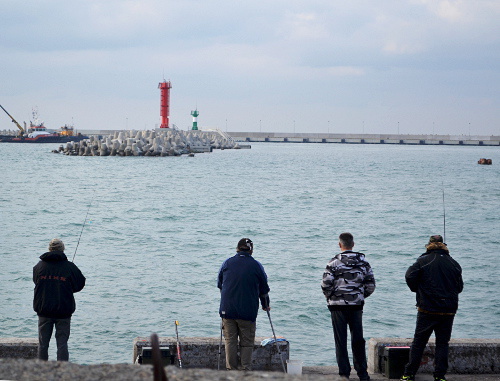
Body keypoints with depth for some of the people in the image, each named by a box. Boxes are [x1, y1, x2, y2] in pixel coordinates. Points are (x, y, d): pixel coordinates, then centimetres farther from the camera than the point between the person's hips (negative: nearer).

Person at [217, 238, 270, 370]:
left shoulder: (227, 263, 5)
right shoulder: (256, 266, 0)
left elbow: (220, 285, 16)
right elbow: (264, 290, 7)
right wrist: (265, 305, 24)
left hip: (227, 310, 2)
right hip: (248, 311, -2)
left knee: (230, 340, 8)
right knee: (247, 343, 5)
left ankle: (231, 370, 7)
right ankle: (245, 370, 0)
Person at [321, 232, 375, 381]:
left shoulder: (334, 262, -9)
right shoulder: (363, 262, 3)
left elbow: (326, 285, -12)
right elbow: (371, 285, 4)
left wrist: (330, 297, 6)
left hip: (338, 306, -3)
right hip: (357, 306, 3)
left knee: (341, 341, 4)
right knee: (358, 340, 12)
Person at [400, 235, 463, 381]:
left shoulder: (423, 261, -4)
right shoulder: (454, 264, 6)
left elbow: (410, 276, -12)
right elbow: (460, 287, 10)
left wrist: (417, 290, 5)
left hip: (427, 310, -2)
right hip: (449, 311, 2)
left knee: (419, 342, 5)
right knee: (442, 343, 9)